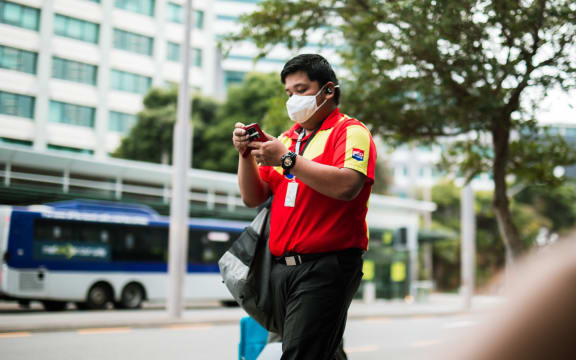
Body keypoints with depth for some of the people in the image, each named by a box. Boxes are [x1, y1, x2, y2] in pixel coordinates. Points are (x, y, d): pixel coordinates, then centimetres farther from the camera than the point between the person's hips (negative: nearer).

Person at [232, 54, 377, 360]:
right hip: (283, 267, 7)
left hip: (325, 268, -7)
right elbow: (253, 198, 17)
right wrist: (246, 153, 1)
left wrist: (287, 160, -15)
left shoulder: (351, 131, 0)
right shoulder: (286, 139, 19)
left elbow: (347, 186, -20)